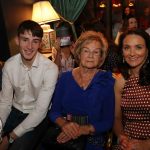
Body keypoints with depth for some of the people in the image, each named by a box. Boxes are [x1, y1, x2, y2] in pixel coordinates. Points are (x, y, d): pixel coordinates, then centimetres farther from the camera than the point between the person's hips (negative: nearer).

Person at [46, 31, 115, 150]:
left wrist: (81, 130, -17)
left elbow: (107, 122, -3)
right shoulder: (65, 78, 4)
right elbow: (54, 111, 6)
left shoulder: (107, 81, -3)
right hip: (62, 137, 2)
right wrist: (64, 124, -15)